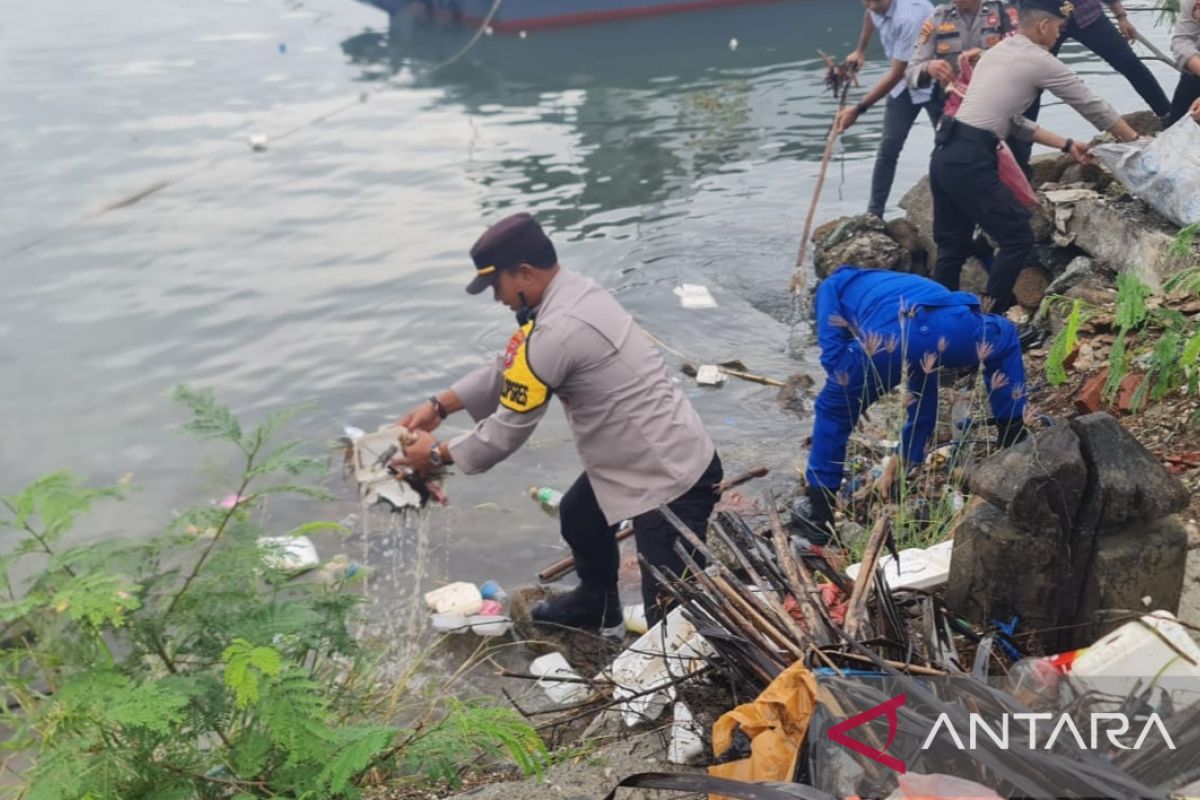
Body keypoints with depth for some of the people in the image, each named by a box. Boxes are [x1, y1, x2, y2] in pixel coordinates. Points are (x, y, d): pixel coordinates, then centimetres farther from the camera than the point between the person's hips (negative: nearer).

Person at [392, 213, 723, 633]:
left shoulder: (557, 332, -27)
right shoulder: (573, 293, 4)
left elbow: (509, 430, -15)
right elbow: (508, 369, 14)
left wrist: (438, 453, -1)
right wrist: (438, 405, 8)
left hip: (672, 479, -11)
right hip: (665, 459, 11)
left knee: (670, 613, -5)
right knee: (578, 516, 31)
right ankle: (596, 604, 54)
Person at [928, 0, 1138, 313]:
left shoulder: (997, 51, 21)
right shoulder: (1039, 61, -4)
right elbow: (1092, 106, 6)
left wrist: (1066, 144, 22)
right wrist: (1134, 139, 20)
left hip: (945, 155, 9)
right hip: (970, 162, -9)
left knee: (953, 245, 17)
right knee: (1018, 239, 2)